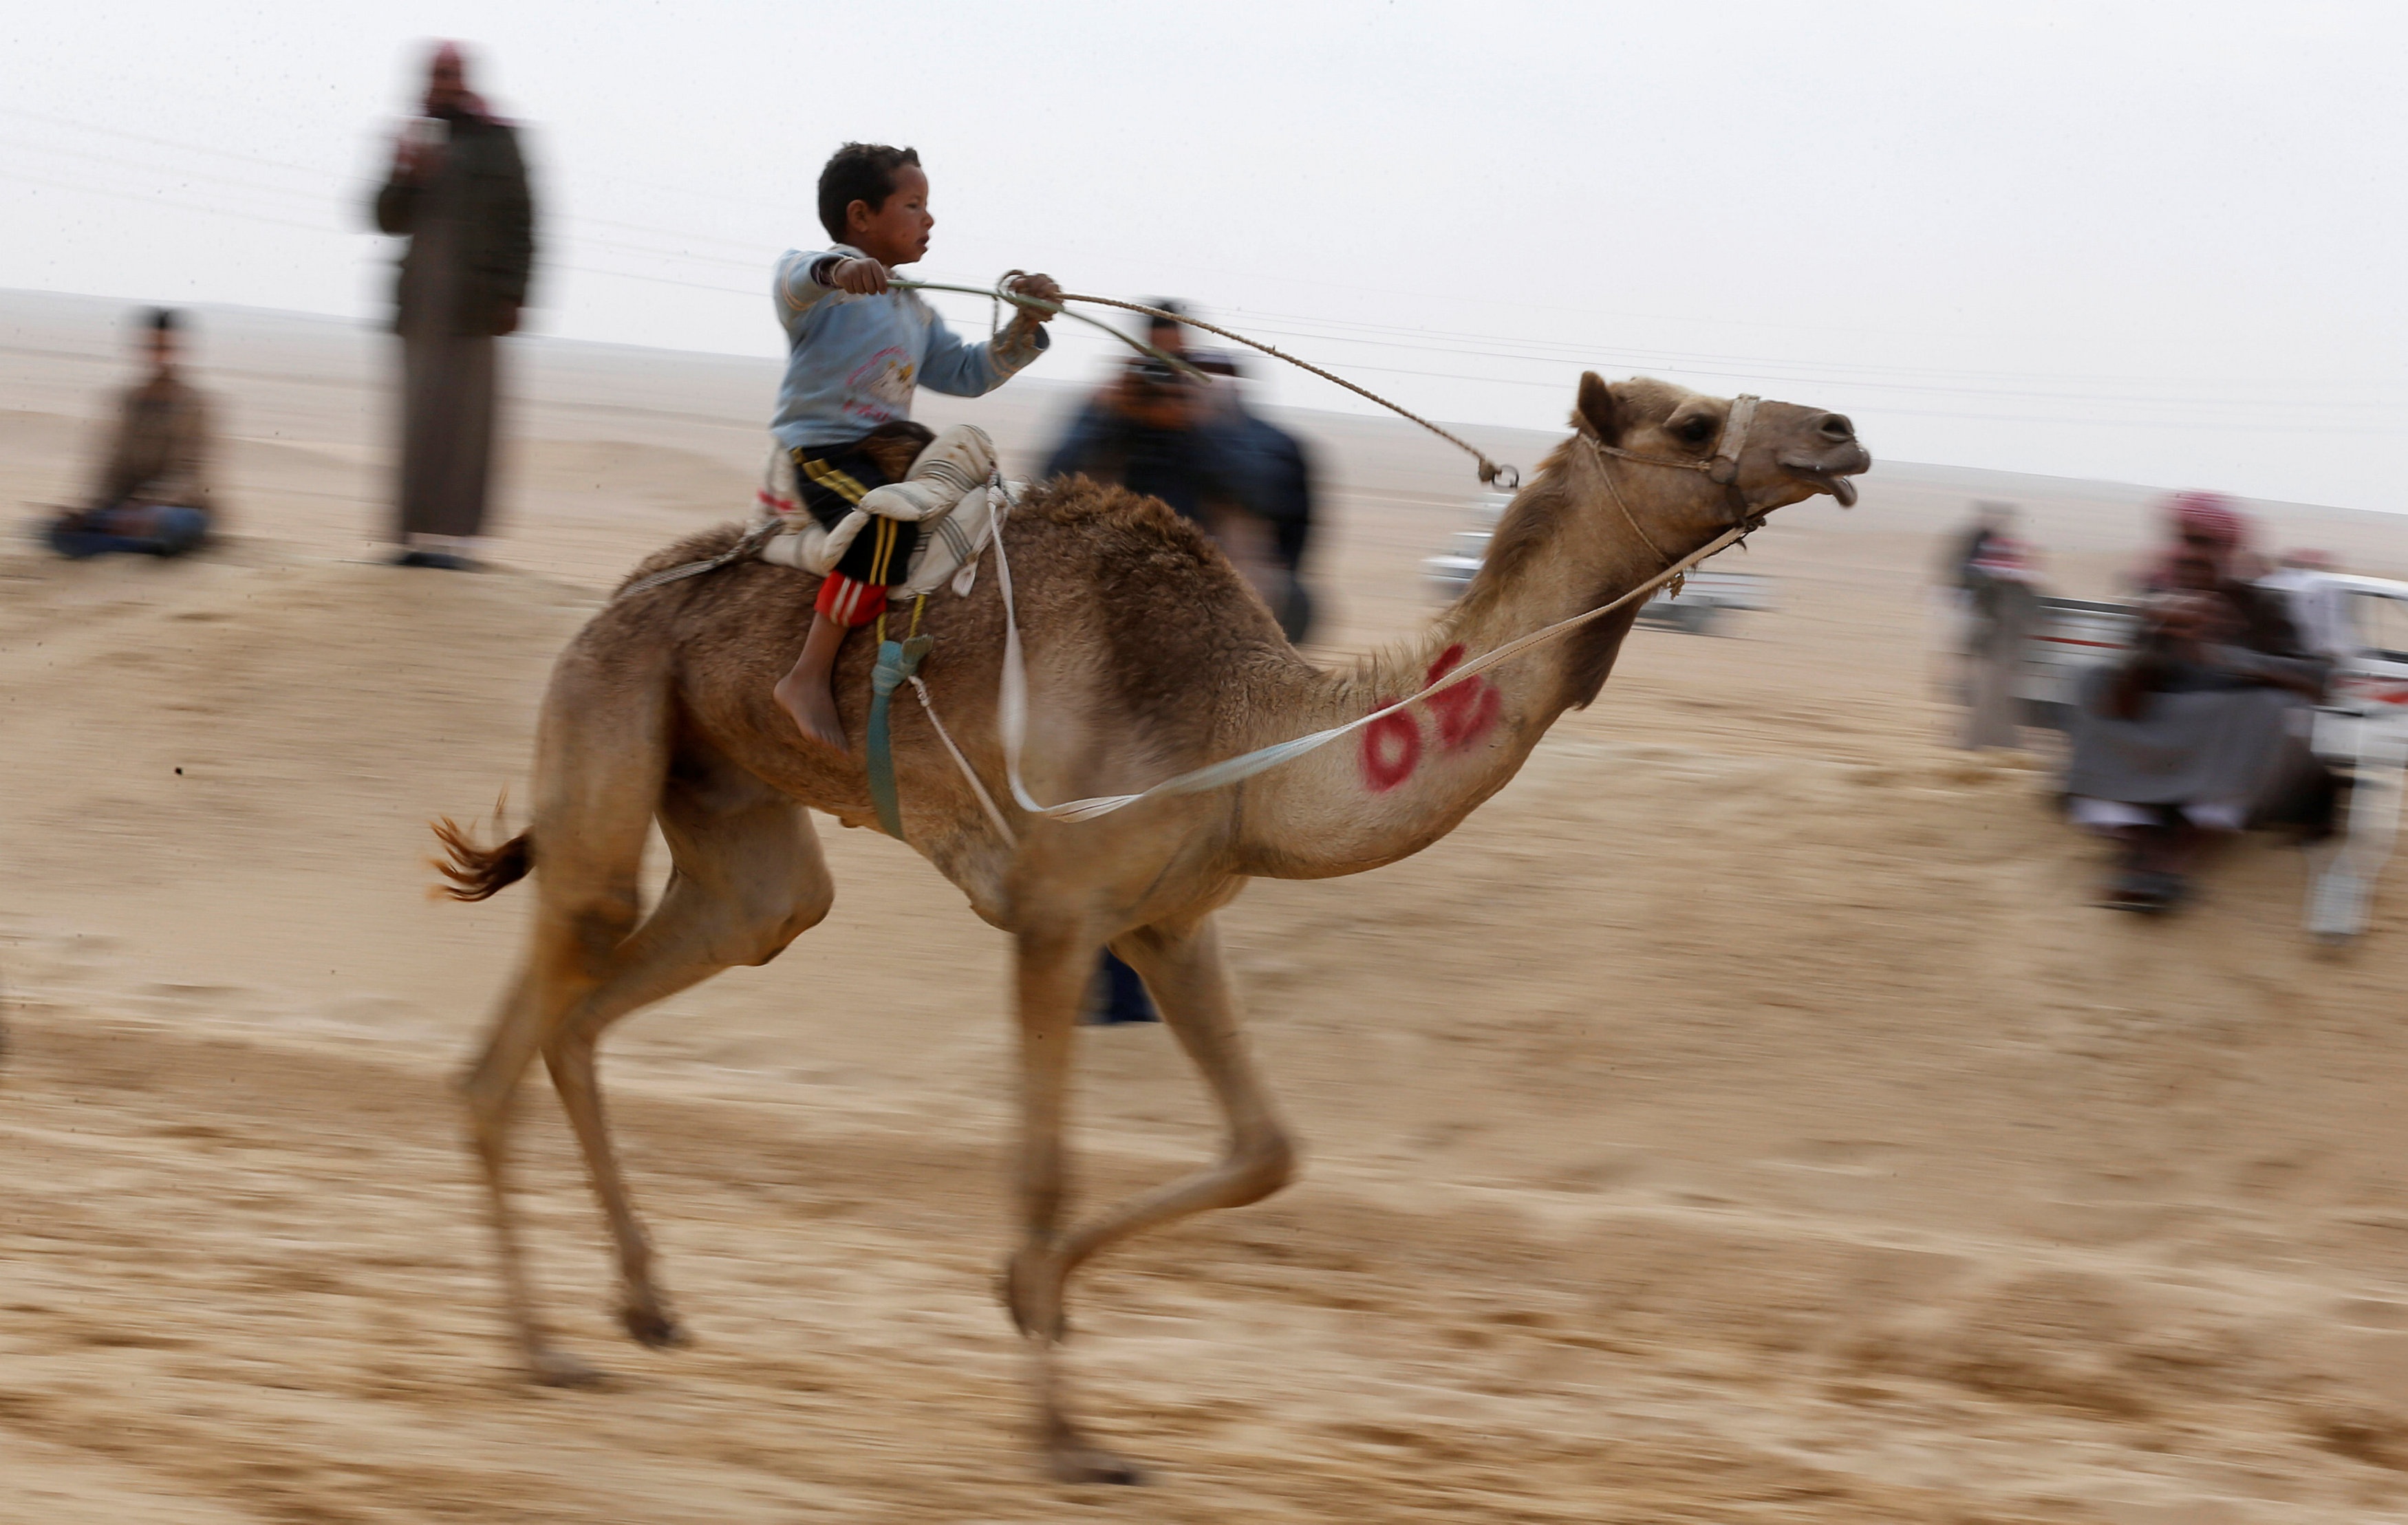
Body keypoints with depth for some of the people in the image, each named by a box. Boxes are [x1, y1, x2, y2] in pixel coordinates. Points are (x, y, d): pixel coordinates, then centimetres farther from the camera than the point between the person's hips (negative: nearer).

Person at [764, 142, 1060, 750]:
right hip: (819, 450, -9)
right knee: (887, 522, -35)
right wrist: (836, 270, -55)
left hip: (889, 450, 9)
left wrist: (1023, 328, 10)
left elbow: (966, 373, 25)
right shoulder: (825, 286, -8)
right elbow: (795, 277, -32)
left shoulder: (914, 312, 21)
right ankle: (809, 677, -34)